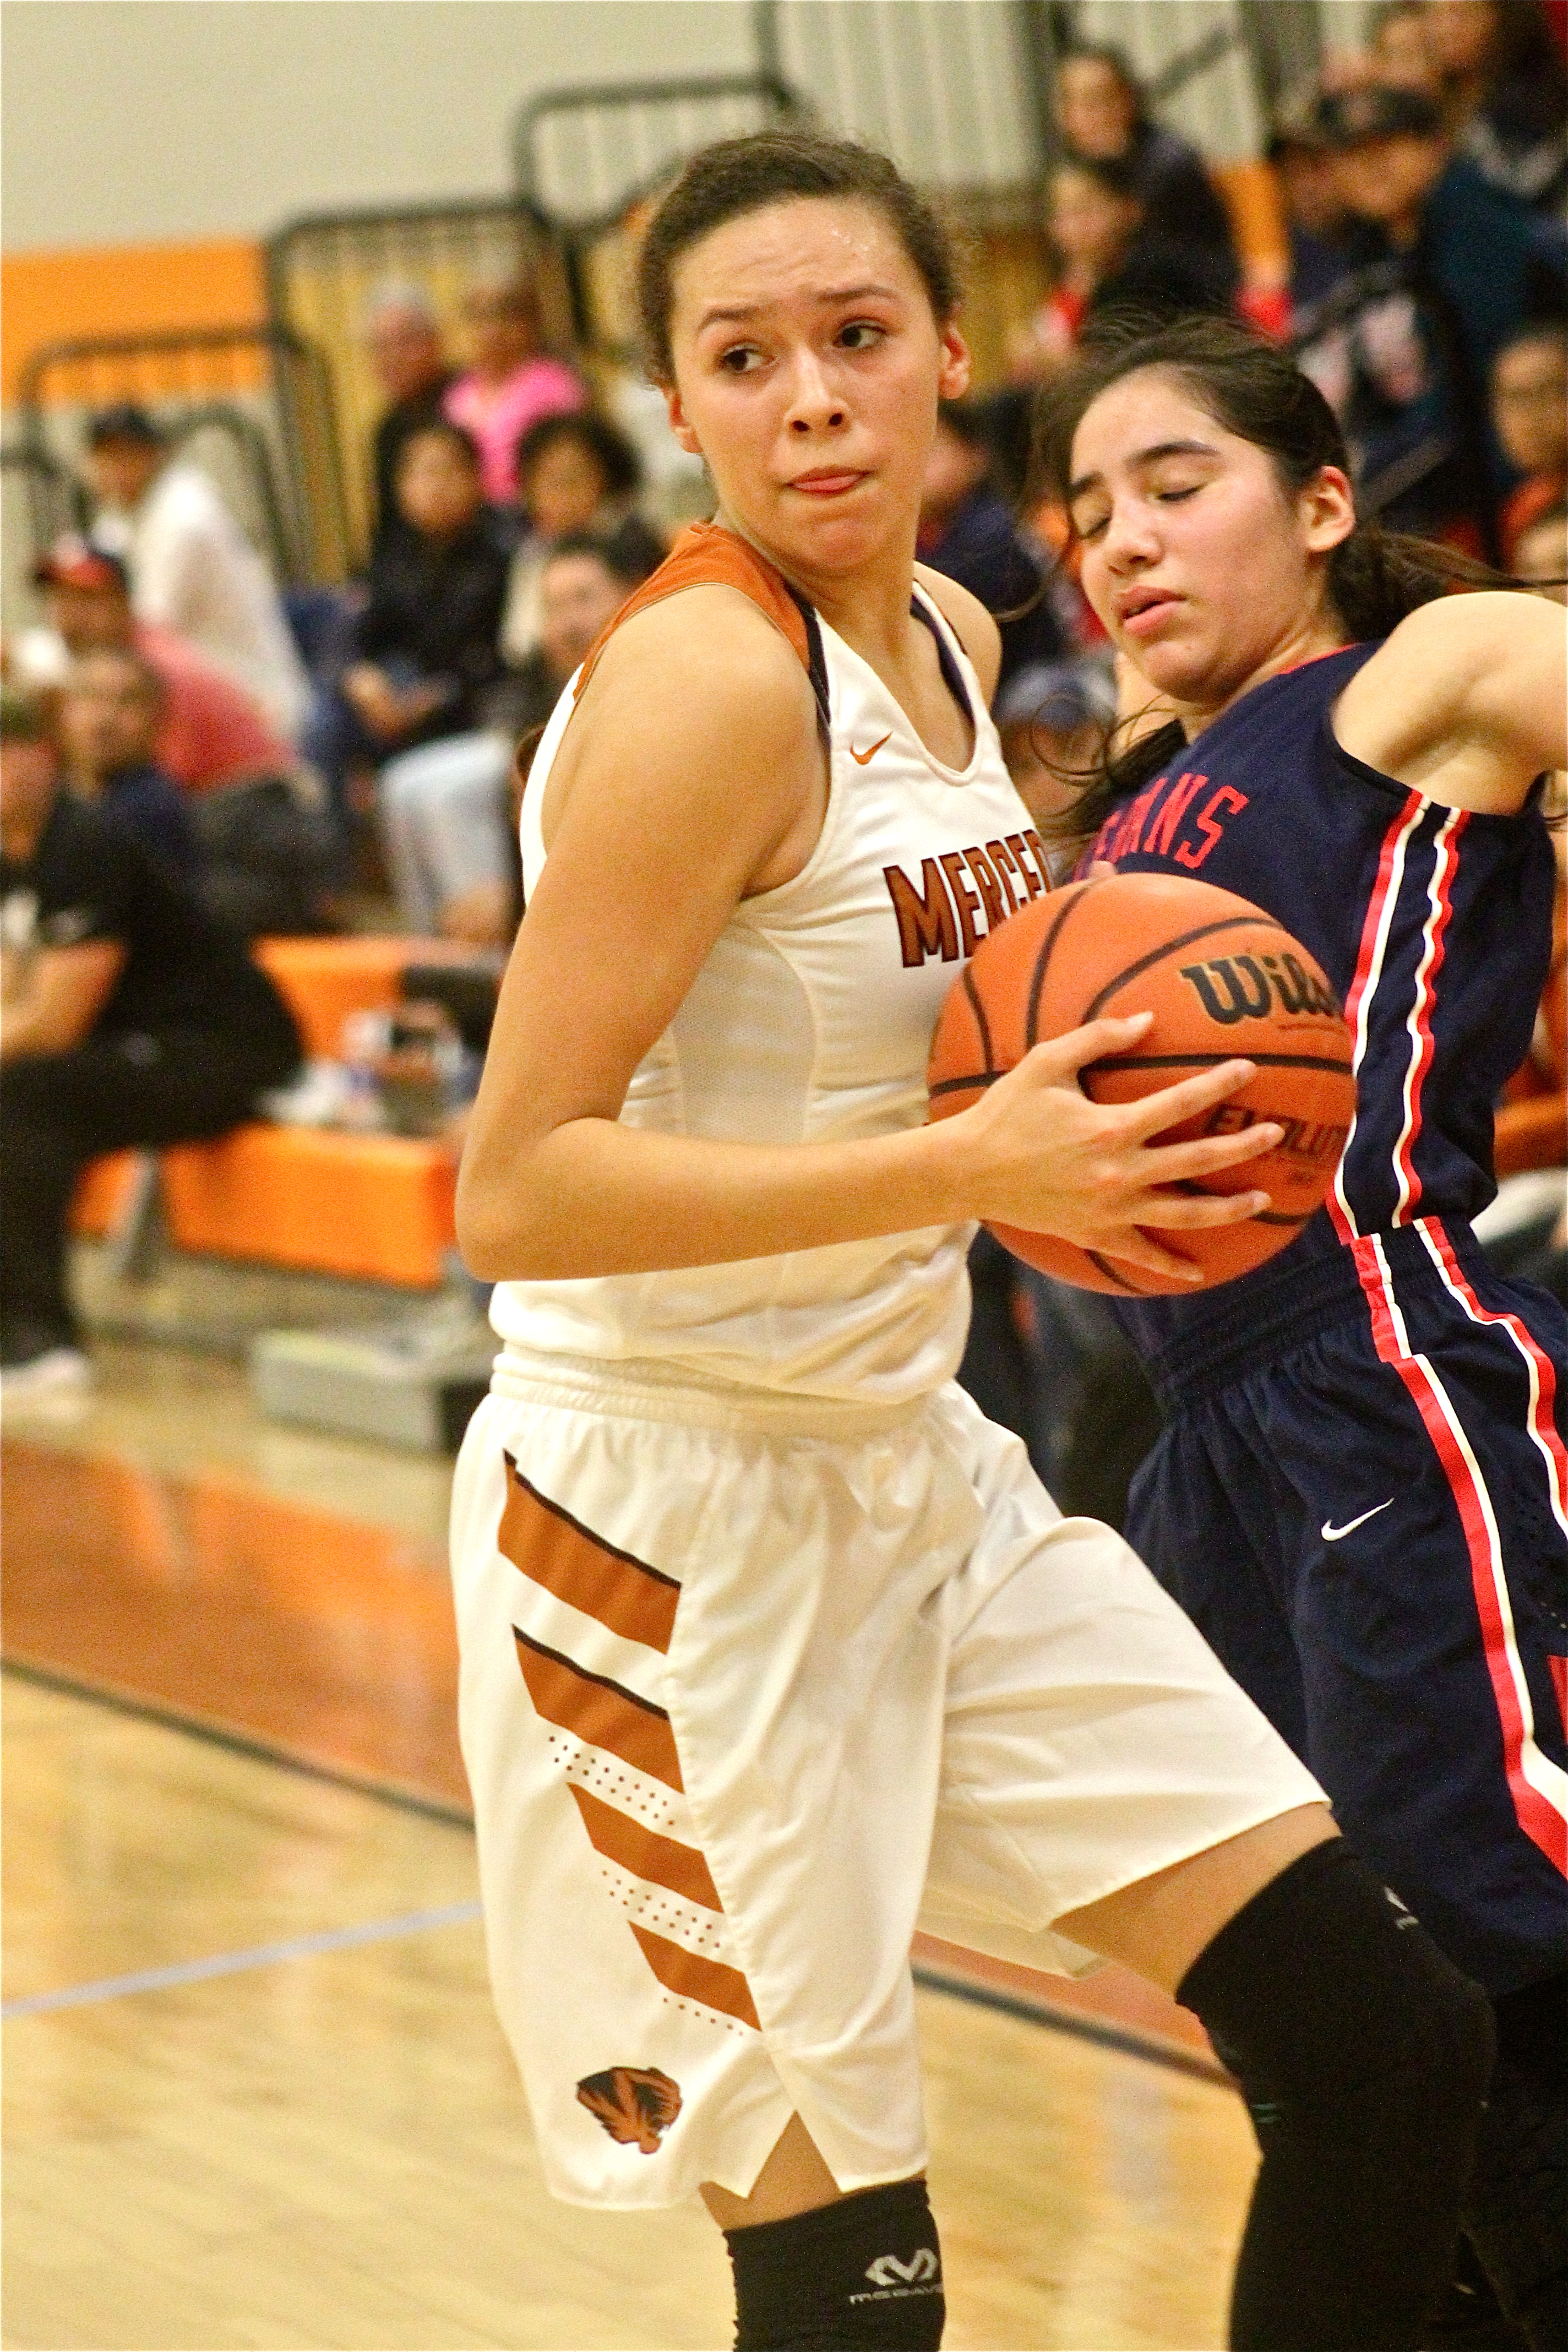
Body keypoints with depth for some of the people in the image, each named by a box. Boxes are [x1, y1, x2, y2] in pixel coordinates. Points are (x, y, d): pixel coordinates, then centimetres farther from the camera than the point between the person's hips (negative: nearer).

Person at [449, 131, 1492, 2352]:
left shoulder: (953, 638, 7)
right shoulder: (706, 676, -19)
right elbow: (517, 1191, -23)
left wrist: (1081, 1145, 3)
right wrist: (971, 1171, -29)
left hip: (918, 1469, 8)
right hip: (676, 1515, -8)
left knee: (1387, 2030, 6)